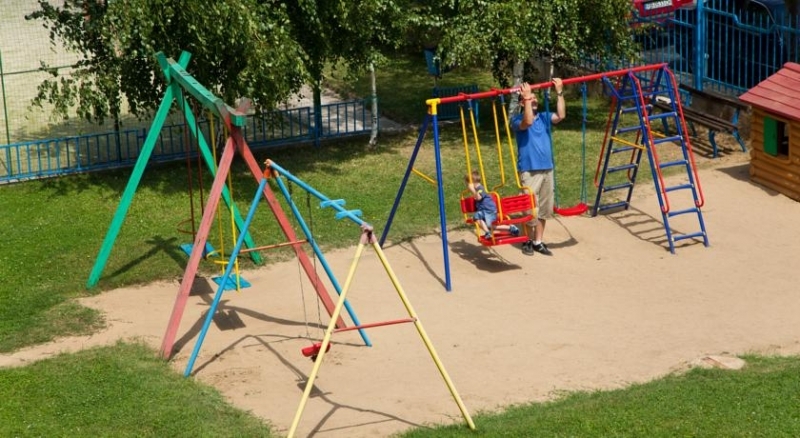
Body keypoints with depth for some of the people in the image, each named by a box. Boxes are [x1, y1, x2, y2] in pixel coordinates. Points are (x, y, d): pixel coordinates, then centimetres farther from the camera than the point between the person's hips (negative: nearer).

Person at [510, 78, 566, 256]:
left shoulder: (544, 117, 9)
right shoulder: (517, 120, -6)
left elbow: (561, 115, -8)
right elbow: (528, 121, -28)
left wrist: (559, 92, -11)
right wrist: (526, 97, -26)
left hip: (547, 169, 5)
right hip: (529, 171, -5)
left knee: (544, 209, 10)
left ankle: (538, 242, 20)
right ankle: (528, 241, 14)